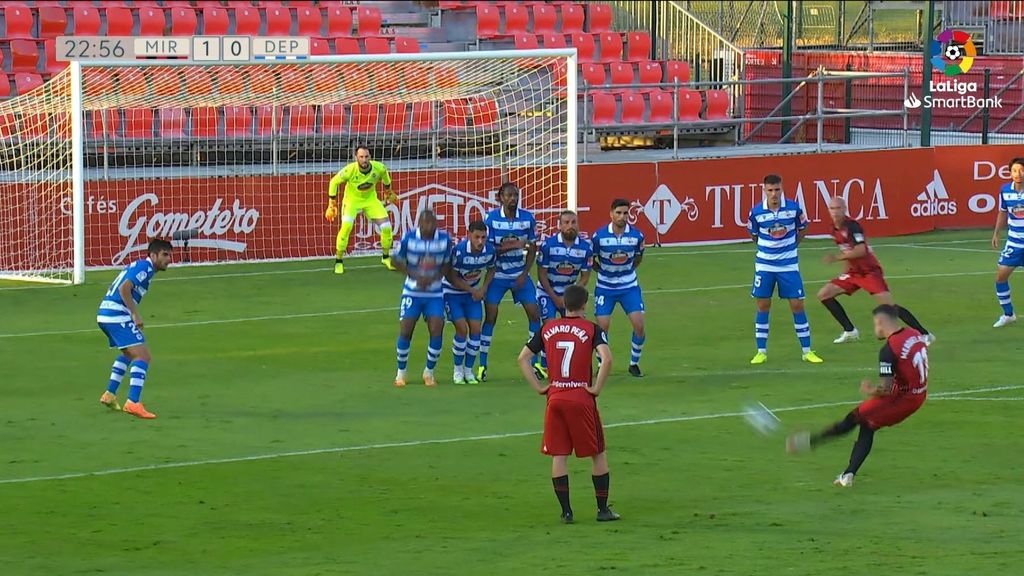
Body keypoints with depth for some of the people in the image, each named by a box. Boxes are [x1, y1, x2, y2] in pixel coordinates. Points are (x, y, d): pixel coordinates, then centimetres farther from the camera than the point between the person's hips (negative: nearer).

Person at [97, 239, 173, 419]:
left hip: (105, 314, 10)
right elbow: (124, 289, -21)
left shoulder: (139, 266, 21)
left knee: (129, 354, 30)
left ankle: (109, 395, 30)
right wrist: (135, 315, -20)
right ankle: (133, 403, -23)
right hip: (117, 316, -10)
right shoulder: (145, 267, -9)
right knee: (143, 356, -13)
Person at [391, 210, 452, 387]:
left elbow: (447, 265, 2)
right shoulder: (408, 239, -14)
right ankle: (401, 373, 15)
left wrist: (433, 278, -17)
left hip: (435, 294, 1)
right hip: (412, 292, -1)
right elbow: (398, 262, -2)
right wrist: (416, 276, -16)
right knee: (405, 332, -5)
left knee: (436, 332, -10)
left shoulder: (444, 239, -10)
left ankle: (429, 372, 11)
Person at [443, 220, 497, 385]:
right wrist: (473, 290, -18)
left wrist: (483, 289, -9)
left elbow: (491, 270, 6)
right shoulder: (459, 251, -31)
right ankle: (458, 370, 2)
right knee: (462, 328, -15)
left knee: (475, 329, -4)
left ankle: (469, 370, 10)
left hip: (474, 293, 4)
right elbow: (451, 277, -21)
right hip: (452, 292, -4)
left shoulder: (490, 251, -16)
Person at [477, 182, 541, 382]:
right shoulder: (491, 218, -10)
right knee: (490, 317, -6)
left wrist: (524, 275, -7)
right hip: (497, 275, -3)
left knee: (534, 314, -3)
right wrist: (513, 246, -25)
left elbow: (532, 249, 3)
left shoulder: (527, 218, -3)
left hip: (520, 275, 3)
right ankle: (482, 365, 2)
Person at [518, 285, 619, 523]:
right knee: (598, 454, 9)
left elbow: (523, 358, 8)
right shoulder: (591, 329, -4)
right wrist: (597, 388, -10)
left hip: (554, 397, 3)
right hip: (582, 397, -3)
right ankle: (603, 509, 11)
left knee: (559, 456, 6)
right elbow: (606, 358, -20)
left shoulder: (548, 329, 7)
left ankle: (566, 511, 4)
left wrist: (538, 387, 8)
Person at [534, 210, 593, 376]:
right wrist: (555, 298, -14)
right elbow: (542, 274, -12)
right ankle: (543, 366, -6)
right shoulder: (548, 245, -19)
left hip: (569, 292, 3)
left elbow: (584, 276, -2)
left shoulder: (586, 248, -10)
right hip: (547, 291, -3)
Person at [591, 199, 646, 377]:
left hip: (629, 287, 1)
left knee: (639, 326, -7)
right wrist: (603, 270, -3)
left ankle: (634, 363, 13)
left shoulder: (637, 235, -10)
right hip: (605, 287, -1)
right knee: (602, 327, -8)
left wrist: (627, 270, 6)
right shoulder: (599, 236, -15)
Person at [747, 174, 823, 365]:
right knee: (763, 306, 2)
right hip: (764, 265, 0)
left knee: (797, 304, 0)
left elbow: (803, 228, 10)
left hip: (789, 265, 0)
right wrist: (766, 247, 10)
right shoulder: (756, 212, -10)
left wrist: (792, 244, 8)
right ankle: (761, 352, 12)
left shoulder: (793, 208, -9)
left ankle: (807, 351, 8)